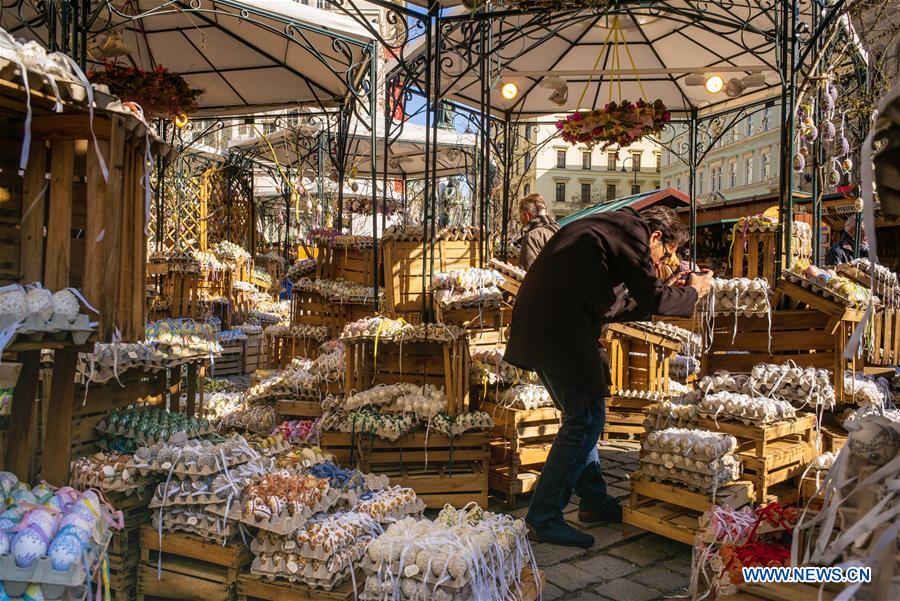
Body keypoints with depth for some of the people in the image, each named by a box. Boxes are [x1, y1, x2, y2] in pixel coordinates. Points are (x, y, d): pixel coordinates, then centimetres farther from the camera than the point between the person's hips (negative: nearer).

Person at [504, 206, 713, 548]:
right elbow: (654, 299, -2)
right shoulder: (632, 231, 0)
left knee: (583, 416, 19)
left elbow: (601, 308, 29)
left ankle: (595, 502, 30)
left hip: (537, 326, 10)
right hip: (560, 331, -10)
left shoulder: (604, 227, 28)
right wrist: (693, 292, 17)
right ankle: (544, 519, 2)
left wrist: (658, 298, 30)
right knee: (585, 421, -4)